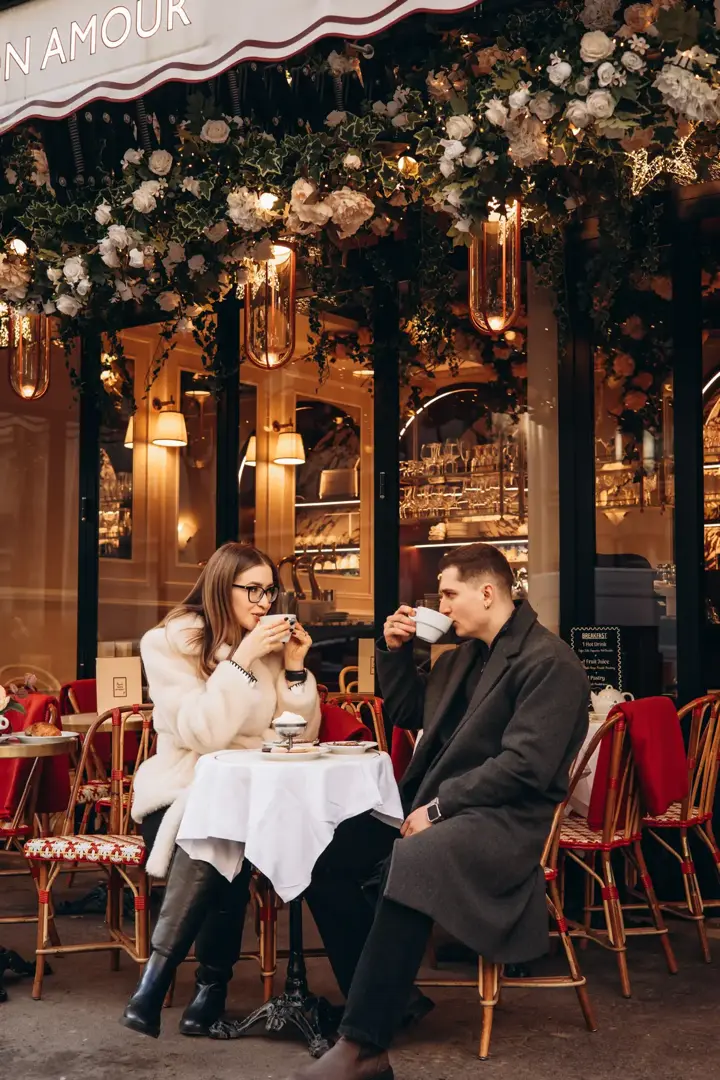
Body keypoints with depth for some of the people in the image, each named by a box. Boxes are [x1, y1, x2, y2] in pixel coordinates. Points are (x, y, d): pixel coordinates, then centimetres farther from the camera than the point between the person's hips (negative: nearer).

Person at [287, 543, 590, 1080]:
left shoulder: (550, 662, -12)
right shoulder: (465, 654, 17)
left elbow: (525, 767, -20)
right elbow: (408, 713, 27)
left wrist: (439, 808, -19)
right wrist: (395, 650, 10)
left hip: (506, 818, -9)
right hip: (437, 805, 9)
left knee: (408, 864, -35)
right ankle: (381, 994, 0)